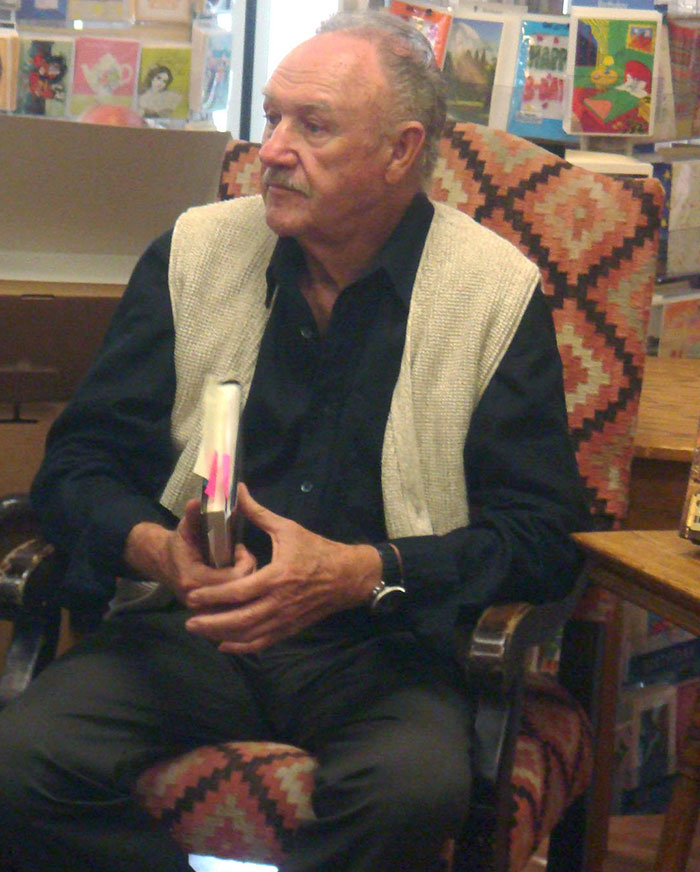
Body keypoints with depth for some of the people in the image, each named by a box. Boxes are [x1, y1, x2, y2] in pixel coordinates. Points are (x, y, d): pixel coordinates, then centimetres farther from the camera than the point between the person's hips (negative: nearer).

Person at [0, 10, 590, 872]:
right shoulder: (193, 253, 7)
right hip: (189, 626, 2)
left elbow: (540, 536, -3)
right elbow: (78, 462, 7)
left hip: (381, 648, -1)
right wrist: (155, 546, -16)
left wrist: (364, 573, -19)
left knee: (417, 788, -35)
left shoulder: (499, 292, 0)